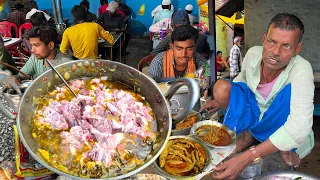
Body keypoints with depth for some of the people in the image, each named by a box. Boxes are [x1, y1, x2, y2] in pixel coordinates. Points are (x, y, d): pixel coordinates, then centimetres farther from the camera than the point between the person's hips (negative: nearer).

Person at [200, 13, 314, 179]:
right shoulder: (253, 54, -17)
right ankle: (248, 135, -7)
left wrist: (248, 157, -49)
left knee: (290, 90, -33)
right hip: (254, 115, 4)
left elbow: (299, 126, -41)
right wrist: (222, 99, -2)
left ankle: (285, 148, -13)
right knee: (221, 86, -19)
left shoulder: (301, 70, -31)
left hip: (281, 127, -3)